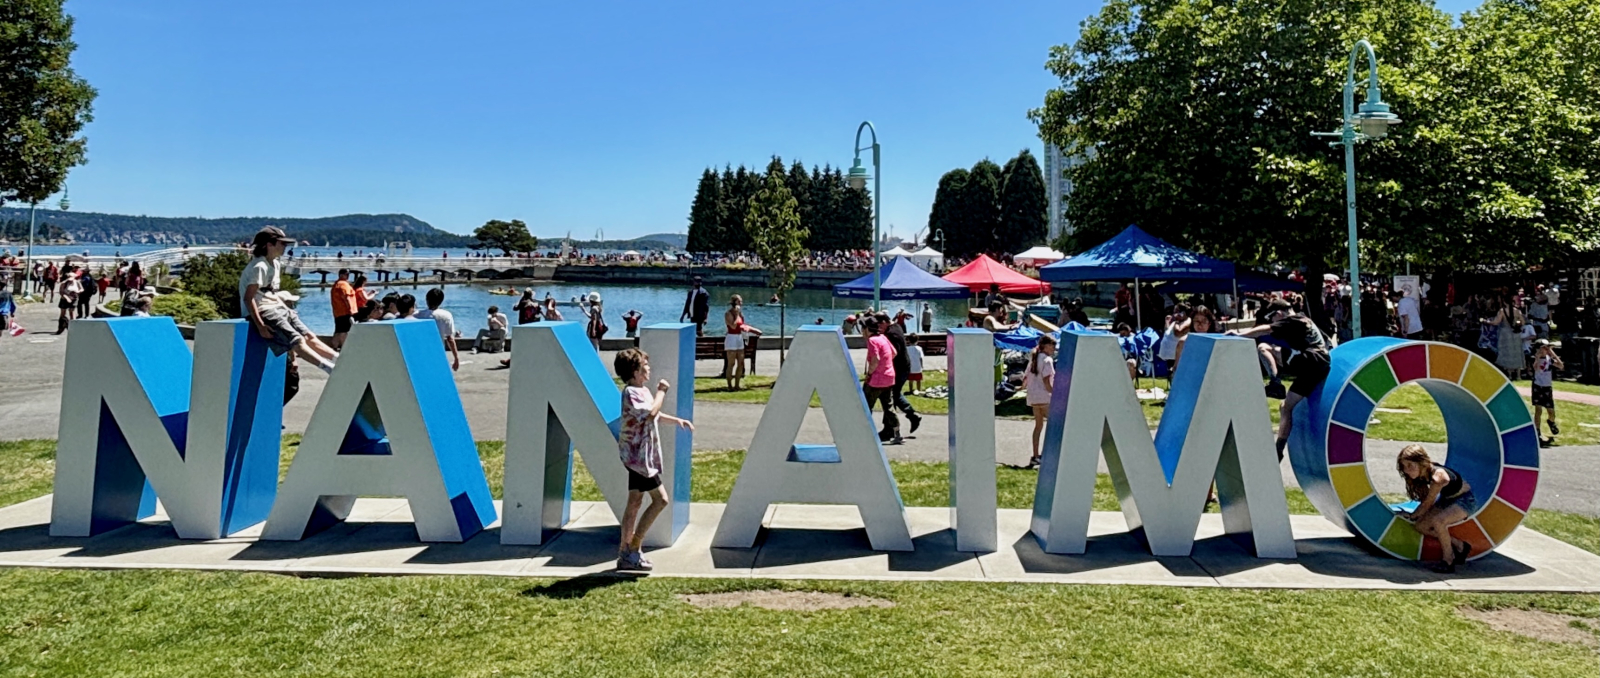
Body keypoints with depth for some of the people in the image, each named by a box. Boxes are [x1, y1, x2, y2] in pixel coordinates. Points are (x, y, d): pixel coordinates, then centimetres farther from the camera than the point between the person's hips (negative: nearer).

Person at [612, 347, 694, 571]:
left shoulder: (643, 391, 14)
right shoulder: (631, 393, -17)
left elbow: (655, 414, 31)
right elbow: (650, 413, -32)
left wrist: (677, 420, 23)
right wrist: (661, 392, -20)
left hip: (642, 455, 10)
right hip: (637, 455, -10)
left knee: (635, 502, 12)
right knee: (661, 499, -9)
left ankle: (625, 552, 19)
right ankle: (633, 547, -2)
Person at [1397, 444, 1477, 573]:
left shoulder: (1438, 476, -34)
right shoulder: (1424, 472, -11)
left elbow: (1427, 503, -20)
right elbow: (1425, 501, 3)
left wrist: (1412, 516, -5)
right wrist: (1415, 516, -8)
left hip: (1465, 500, -8)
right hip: (1446, 499, 8)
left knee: (1437, 520, -34)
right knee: (1421, 526, -6)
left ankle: (1448, 560, -15)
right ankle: (1460, 546, 13)